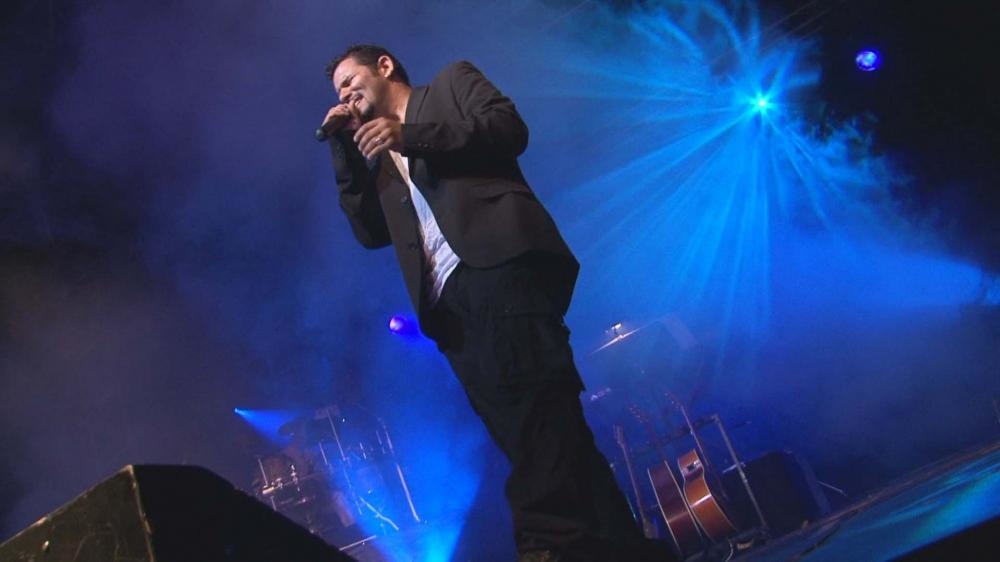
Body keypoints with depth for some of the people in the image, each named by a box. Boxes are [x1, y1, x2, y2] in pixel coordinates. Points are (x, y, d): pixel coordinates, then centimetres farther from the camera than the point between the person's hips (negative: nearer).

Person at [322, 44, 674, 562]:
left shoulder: (453, 80, 21)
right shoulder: (380, 156, 36)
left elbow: (510, 127, 3)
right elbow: (371, 231, 25)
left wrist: (410, 135, -5)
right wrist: (345, 151, 20)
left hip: (500, 261, -6)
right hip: (449, 303, 6)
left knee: (534, 406, -24)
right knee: (533, 440, -5)